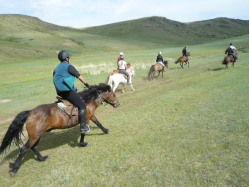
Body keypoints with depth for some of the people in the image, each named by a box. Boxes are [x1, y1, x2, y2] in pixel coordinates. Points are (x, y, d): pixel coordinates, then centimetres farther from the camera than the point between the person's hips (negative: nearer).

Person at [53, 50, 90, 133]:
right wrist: (87, 85, 10)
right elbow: (80, 77, -3)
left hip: (59, 92, 10)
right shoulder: (69, 66, -6)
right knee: (82, 106, -10)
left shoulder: (57, 68, 20)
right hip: (67, 91, -10)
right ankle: (83, 126, -15)